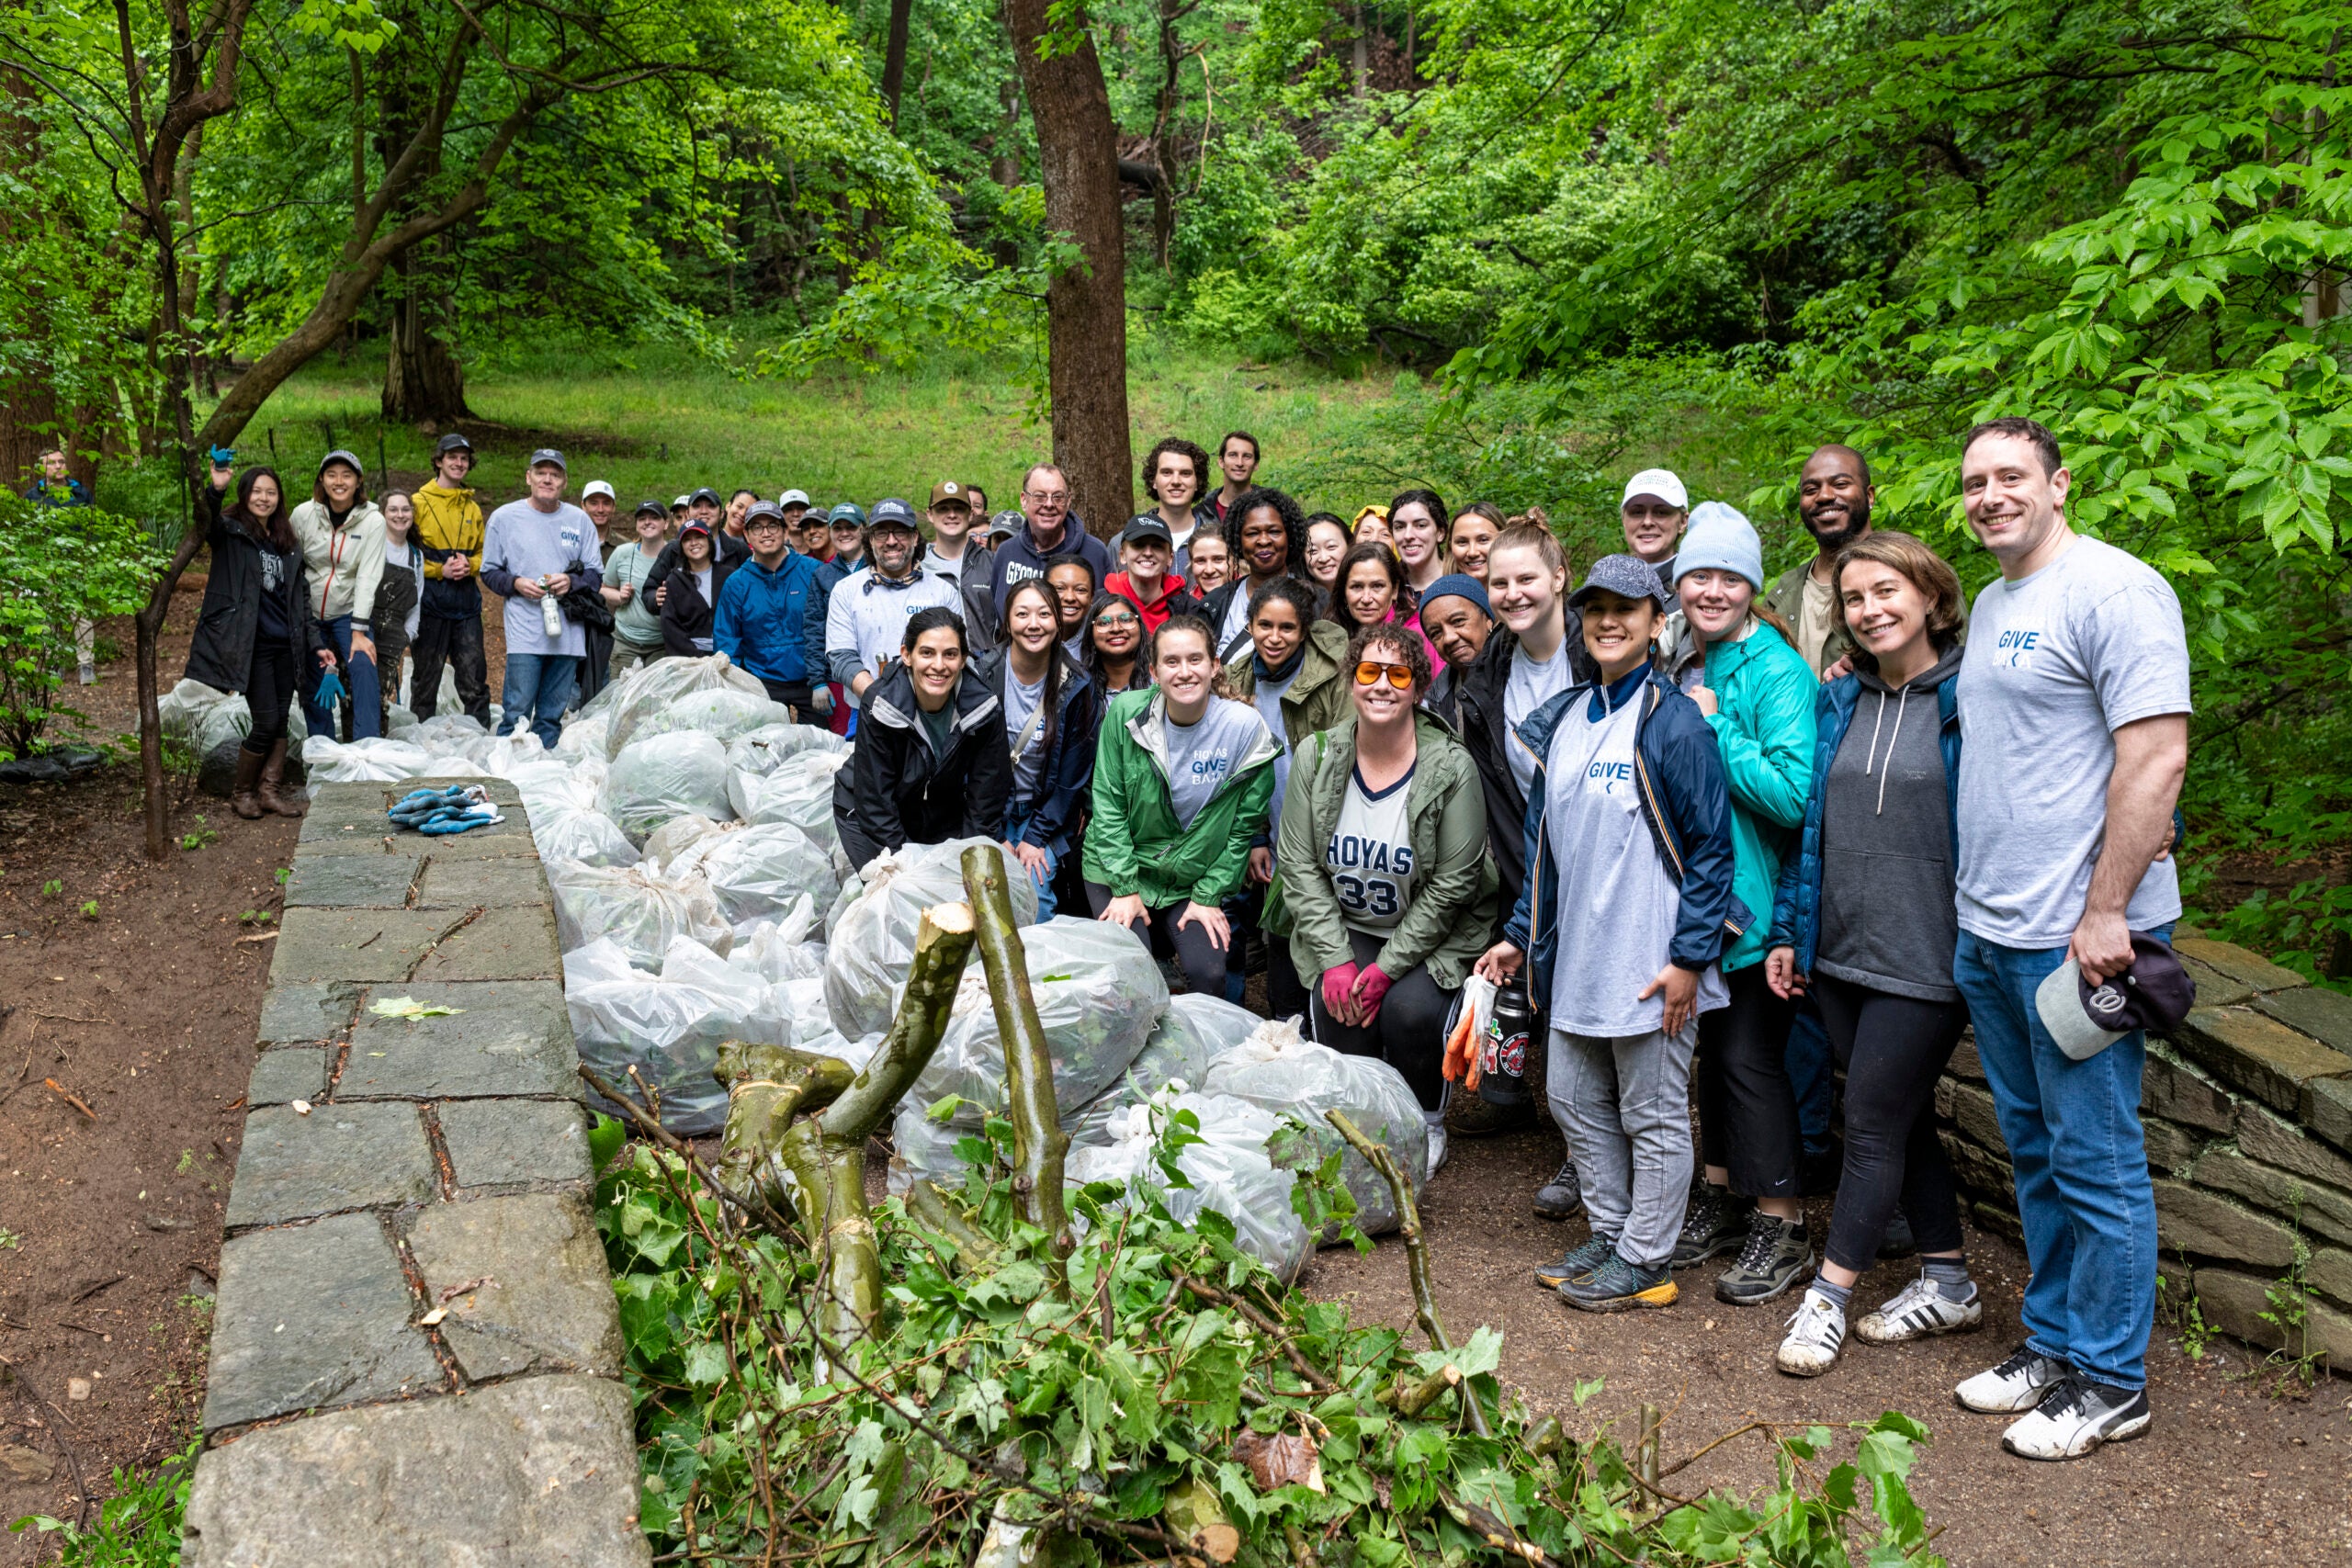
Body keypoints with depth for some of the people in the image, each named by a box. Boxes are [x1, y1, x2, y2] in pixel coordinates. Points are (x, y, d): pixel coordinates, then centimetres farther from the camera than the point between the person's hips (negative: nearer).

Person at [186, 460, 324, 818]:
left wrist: (316, 643, 14)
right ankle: (242, 792, 10)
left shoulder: (289, 544, 16)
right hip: (250, 644, -6)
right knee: (267, 721, -7)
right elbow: (207, 523, -26)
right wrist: (214, 491, -45)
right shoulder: (230, 530, -1)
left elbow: (301, 597, 20)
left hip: (284, 646, 6)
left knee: (280, 720, 6)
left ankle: (271, 789, 15)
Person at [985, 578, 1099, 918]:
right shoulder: (983, 676, -7)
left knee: (1034, 903, -20)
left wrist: (1035, 838, -8)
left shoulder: (1076, 688, -6)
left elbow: (1073, 776, -2)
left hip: (1045, 815, 0)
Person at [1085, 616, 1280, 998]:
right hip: (1117, 870, 0)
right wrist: (1126, 889, -10)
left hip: (1194, 882, 0)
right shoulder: (1126, 712, -10)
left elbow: (1243, 826, -4)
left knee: (1209, 973, -20)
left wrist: (1208, 897, -6)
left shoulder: (1245, 727, -12)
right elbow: (1108, 804, -5)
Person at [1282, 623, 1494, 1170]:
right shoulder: (1316, 758, -7)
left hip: (1430, 935, -2)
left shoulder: (1451, 768, -16)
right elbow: (1299, 864, -5)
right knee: (1336, 1011, -22)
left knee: (1410, 1010, -26)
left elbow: (1452, 885, -14)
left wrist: (1388, 967, -16)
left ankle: (1427, 1125, 4)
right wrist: (1336, 960, -14)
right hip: (1341, 930, 2)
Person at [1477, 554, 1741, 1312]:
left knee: (1653, 1114, 6)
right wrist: (1521, 934, 15)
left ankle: (1646, 1260, 19)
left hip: (1647, 957, -7)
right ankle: (1610, 1235, 32)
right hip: (1577, 952, 8)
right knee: (1574, 1099, 16)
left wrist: (1689, 956, -15)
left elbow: (1710, 847, -12)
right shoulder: (1562, 719, 10)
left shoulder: (1673, 722, -11)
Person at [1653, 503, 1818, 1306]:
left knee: (1751, 1058, -1)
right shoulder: (1678, 669, 9)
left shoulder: (1779, 673, -14)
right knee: (1713, 1047, 17)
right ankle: (1721, 1196, 31)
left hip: (1752, 903, -7)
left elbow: (1794, 794, -24)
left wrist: (1713, 727, -22)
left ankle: (1780, 1226, 13)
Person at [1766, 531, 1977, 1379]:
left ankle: (1828, 1295, 11)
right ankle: (1948, 1282, 28)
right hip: (1841, 950, 6)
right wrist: (1788, 929, 13)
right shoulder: (1839, 702, 9)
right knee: (1903, 1117, 14)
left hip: (1925, 956, -6)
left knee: (1874, 1123, -1)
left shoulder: (1970, 697, -9)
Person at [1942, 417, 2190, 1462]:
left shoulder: (2113, 591, -12)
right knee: (2035, 1150, 17)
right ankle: (2053, 1339, 31)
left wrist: (2105, 913, -20)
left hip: (2079, 934, -9)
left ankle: (2109, 1378, 16)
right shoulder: (1990, 605, 15)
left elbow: (2157, 757, -19)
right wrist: (1977, 904, 17)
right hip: (1986, 932, 9)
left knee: (2094, 1159, 2)